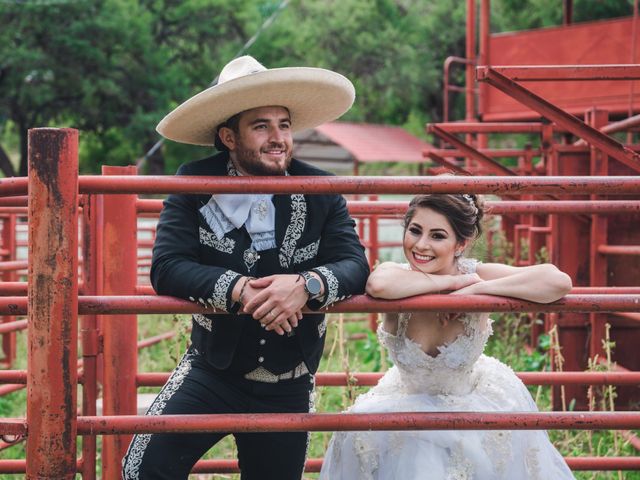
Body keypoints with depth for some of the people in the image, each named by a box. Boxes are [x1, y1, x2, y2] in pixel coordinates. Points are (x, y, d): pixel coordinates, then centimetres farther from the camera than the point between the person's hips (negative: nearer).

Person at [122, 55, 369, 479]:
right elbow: (166, 268, -17)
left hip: (288, 387, 2)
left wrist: (307, 284, -34)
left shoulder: (321, 192, -5)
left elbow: (355, 266, -12)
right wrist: (239, 289, -33)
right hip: (212, 372, -1)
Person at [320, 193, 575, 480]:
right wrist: (453, 281, -35)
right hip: (408, 402, 0)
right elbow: (379, 284, -48)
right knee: (362, 437, -18)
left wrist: (475, 289, -32)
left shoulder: (477, 276, -20)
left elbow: (559, 281, -33)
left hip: (476, 402, 0)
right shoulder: (397, 275, -21)